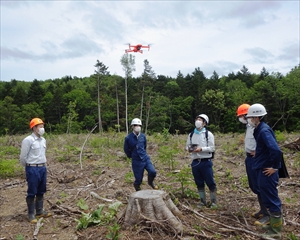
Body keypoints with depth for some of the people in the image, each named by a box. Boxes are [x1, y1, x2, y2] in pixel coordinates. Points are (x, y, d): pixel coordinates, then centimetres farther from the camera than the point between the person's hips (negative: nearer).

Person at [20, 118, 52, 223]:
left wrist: (43, 165, 16)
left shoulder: (43, 140, 9)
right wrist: (29, 167, 4)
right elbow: (23, 157, -9)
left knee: (41, 191, 14)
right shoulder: (28, 140, -14)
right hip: (32, 169, -7)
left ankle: (40, 211, 26)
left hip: (43, 168, 7)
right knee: (32, 192, 2)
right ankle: (31, 214, 13)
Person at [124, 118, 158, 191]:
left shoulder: (143, 136, 0)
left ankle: (150, 182, 19)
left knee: (153, 172, -15)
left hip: (146, 158, 3)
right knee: (138, 179, 3)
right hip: (136, 162, -3)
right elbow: (126, 150, 4)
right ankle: (136, 186, 39)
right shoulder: (128, 138, -11)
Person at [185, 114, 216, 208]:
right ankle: (203, 201, 27)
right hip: (195, 162, 4)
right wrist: (189, 149, -7)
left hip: (206, 162, -4)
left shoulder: (208, 134, -3)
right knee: (199, 183, 13)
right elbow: (187, 146, 16)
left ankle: (213, 201, 19)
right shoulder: (191, 134, 9)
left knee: (210, 183, 3)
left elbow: (212, 148, -8)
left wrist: (201, 149, -21)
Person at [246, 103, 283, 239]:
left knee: (271, 199, 2)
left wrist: (275, 167, -21)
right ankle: (276, 224, 36)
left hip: (266, 171, -10)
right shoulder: (260, 129, 10)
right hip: (262, 170, 10)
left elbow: (276, 150, -31)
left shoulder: (264, 130, -20)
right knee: (269, 198, 20)